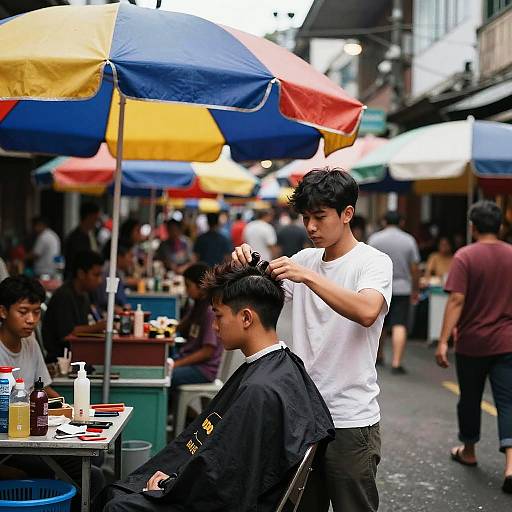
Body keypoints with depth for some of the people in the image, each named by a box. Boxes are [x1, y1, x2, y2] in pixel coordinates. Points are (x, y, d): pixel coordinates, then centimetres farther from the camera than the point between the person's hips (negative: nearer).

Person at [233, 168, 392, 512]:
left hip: (351, 420, -6)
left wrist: (307, 276, -31)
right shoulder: (304, 260, 11)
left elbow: (367, 312, -28)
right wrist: (247, 268, -9)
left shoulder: (373, 262, -8)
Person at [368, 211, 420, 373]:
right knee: (399, 326, -6)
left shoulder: (374, 239, -1)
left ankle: (379, 356, 32)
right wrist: (416, 290, 10)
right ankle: (396, 363, -16)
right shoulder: (409, 240, 1)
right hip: (402, 288, -1)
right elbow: (415, 268, 0)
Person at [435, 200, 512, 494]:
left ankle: (469, 451, 32)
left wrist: (443, 341, -17)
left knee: (470, 399, 15)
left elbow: (457, 300, -17)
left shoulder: (465, 257, -10)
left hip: (473, 342, -2)